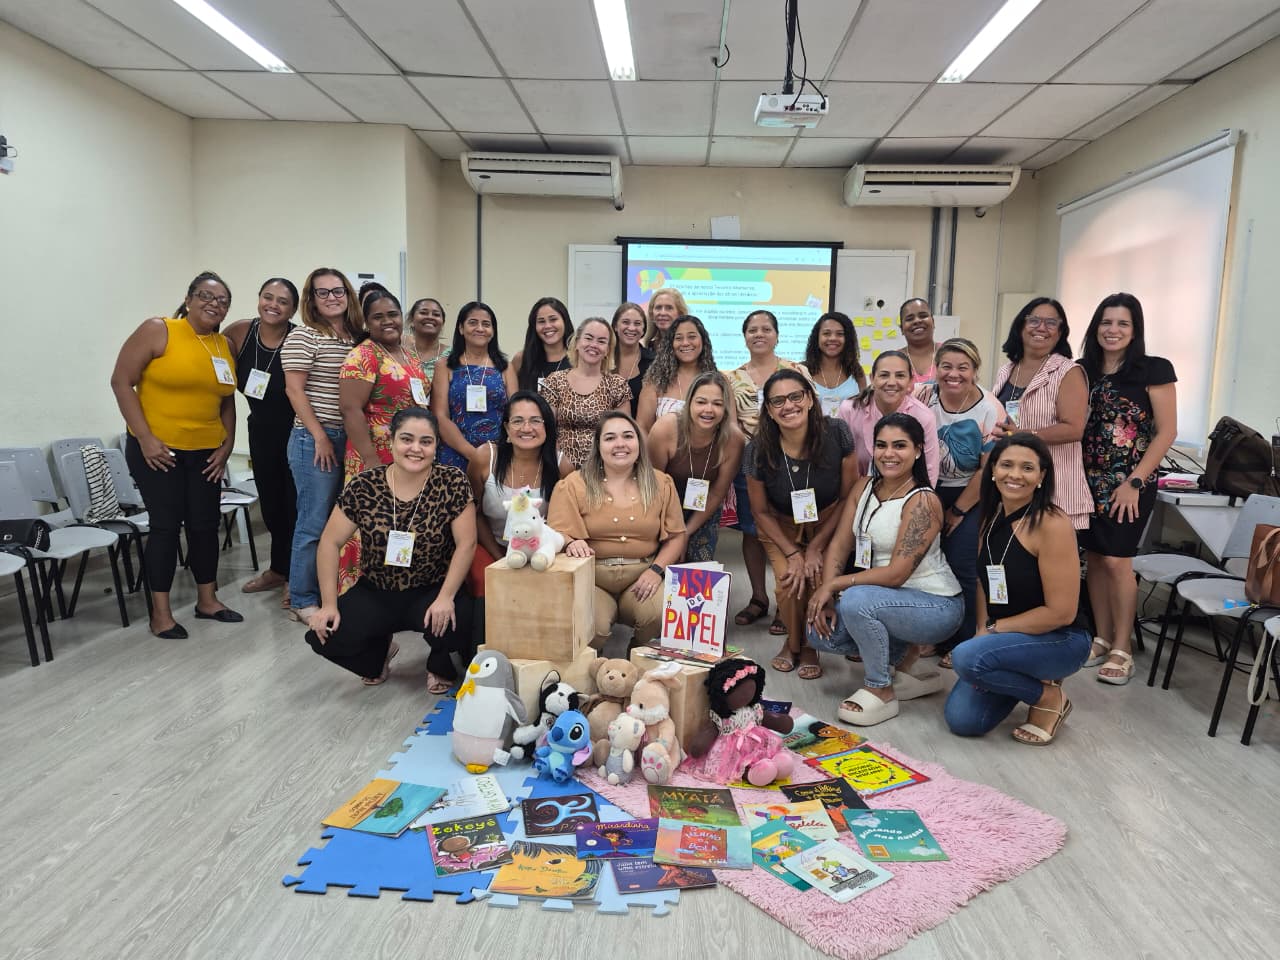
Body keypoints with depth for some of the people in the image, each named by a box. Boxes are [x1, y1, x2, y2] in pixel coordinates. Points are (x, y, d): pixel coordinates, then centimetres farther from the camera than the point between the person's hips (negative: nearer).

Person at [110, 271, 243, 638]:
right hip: (156, 448, -5)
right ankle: (161, 611, 9)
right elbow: (121, 381, -11)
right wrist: (144, 437, -16)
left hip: (205, 452, 5)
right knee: (167, 524, -3)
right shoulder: (158, 330, -9)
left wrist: (227, 444, 5)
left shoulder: (226, 345, 6)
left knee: (205, 523, 9)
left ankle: (207, 600, 23)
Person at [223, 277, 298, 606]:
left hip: (296, 433, -6)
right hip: (261, 433, 6)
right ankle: (278, 569, 37)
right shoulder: (241, 332, -3)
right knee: (271, 503, 18)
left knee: (294, 505, 0)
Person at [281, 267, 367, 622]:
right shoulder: (303, 337, -6)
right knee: (315, 523, -2)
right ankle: (303, 601, 10)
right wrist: (320, 436, -14)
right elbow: (294, 390, -11)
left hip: (350, 440, 7)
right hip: (316, 440, -7)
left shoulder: (357, 338, 13)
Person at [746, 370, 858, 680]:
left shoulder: (837, 433, -22)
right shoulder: (758, 450, -20)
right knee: (789, 583, -21)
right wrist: (792, 554, -13)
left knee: (822, 581, -22)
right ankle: (793, 640, 13)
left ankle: (811, 645, 9)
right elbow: (761, 511, -5)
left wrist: (816, 547, -14)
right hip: (782, 527, 0)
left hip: (829, 523, 0)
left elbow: (848, 497, -11)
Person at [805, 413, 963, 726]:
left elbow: (896, 573, -24)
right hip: (887, 598, 8)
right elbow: (839, 545, -2)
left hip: (936, 606, -8)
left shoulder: (923, 502, -20)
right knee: (821, 632, -7)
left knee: (856, 601, -33)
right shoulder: (863, 487, 1)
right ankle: (905, 652, 12)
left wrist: (833, 585, -22)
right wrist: (826, 596, -15)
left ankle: (881, 691, -11)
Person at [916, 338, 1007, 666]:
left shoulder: (990, 410, -13)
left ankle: (961, 643, 9)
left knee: (962, 568, -6)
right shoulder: (923, 397, -7)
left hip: (970, 497, -2)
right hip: (928, 491, 3)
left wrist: (958, 511, -7)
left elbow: (989, 469, -10)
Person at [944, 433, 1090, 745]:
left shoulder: (1051, 524, -21)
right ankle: (1031, 679, 20)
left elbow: (1060, 612, -21)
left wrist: (994, 629, -13)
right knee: (961, 719, -6)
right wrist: (982, 631, -6)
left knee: (965, 657, -30)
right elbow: (985, 582, 9)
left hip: (1059, 640, -7)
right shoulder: (991, 517, 2)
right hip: (1006, 637, 7)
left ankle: (1048, 696, -3)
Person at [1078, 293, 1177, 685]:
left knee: (1116, 561, -6)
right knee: (1093, 559, 7)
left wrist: (1134, 482, -14)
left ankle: (1121, 649, 7)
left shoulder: (1154, 370, -5)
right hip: (1089, 481, 5)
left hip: (1130, 484, -4)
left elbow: (1166, 431, -8)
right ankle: (1102, 639, 20)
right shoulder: (1084, 370, 8)